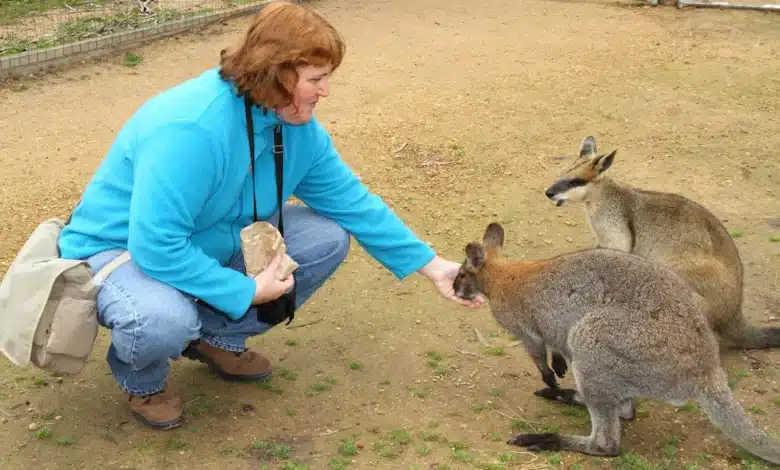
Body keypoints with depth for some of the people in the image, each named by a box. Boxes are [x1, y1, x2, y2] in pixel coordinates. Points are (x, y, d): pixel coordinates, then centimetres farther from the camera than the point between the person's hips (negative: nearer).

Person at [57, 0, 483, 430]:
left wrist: (432, 266, -2)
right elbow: (155, 246, -37)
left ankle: (217, 338, 8)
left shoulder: (299, 128, -10)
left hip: (211, 243, 7)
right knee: (164, 320, -40)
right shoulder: (190, 128, -35)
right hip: (119, 248, -7)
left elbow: (353, 202, 0)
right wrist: (247, 292, -28)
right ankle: (142, 379, 0)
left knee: (327, 237, -8)